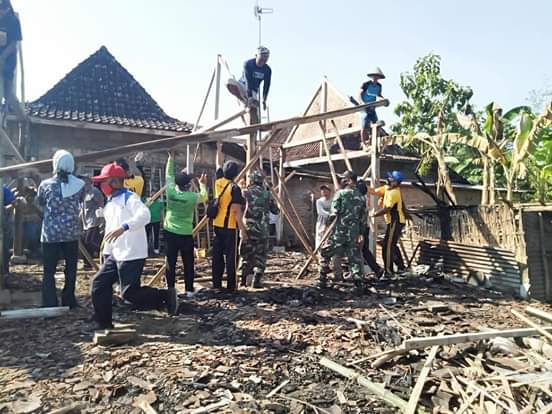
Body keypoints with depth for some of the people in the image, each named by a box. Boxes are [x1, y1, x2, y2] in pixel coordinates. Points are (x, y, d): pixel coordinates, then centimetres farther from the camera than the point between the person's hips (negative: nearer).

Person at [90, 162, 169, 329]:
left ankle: (166, 297, 8)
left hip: (132, 255, -9)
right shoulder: (109, 203, 17)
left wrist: (124, 227, -44)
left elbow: (145, 215, -33)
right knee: (99, 284, 10)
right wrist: (106, 253, 23)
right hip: (115, 255, 9)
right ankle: (104, 324, 22)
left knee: (130, 292, -9)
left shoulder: (130, 198, -13)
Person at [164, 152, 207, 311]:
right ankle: (189, 290, 12)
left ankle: (170, 289, 10)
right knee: (188, 263, 8)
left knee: (170, 262, 7)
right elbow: (204, 197, 12)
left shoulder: (171, 192, -5)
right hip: (186, 234, -2)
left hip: (170, 232, 2)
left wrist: (170, 159, 22)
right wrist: (202, 184, 29)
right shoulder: (192, 196, -10)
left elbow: (168, 175, 11)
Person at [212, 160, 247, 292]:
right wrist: (242, 229, -15)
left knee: (217, 255, 12)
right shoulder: (234, 188, -14)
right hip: (230, 226, -6)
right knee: (230, 257, 1)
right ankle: (231, 286, 6)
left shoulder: (217, 183, 5)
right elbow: (237, 210, -18)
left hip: (217, 224, 7)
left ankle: (216, 284, 19)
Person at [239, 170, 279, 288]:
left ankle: (243, 279, 9)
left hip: (248, 228, 0)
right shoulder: (267, 194, 5)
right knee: (260, 255, 9)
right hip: (262, 229, 0)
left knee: (246, 254, 12)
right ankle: (257, 281, 6)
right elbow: (275, 211, 11)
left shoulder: (246, 192, -1)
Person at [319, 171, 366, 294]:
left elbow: (335, 213, -11)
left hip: (339, 231, -4)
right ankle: (359, 284, 1)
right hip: (354, 233, 4)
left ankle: (322, 280, 13)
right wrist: (360, 231, 15)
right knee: (355, 258, 8)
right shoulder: (360, 197, 10)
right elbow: (364, 217, 10)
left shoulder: (340, 193, -4)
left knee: (325, 252, 12)